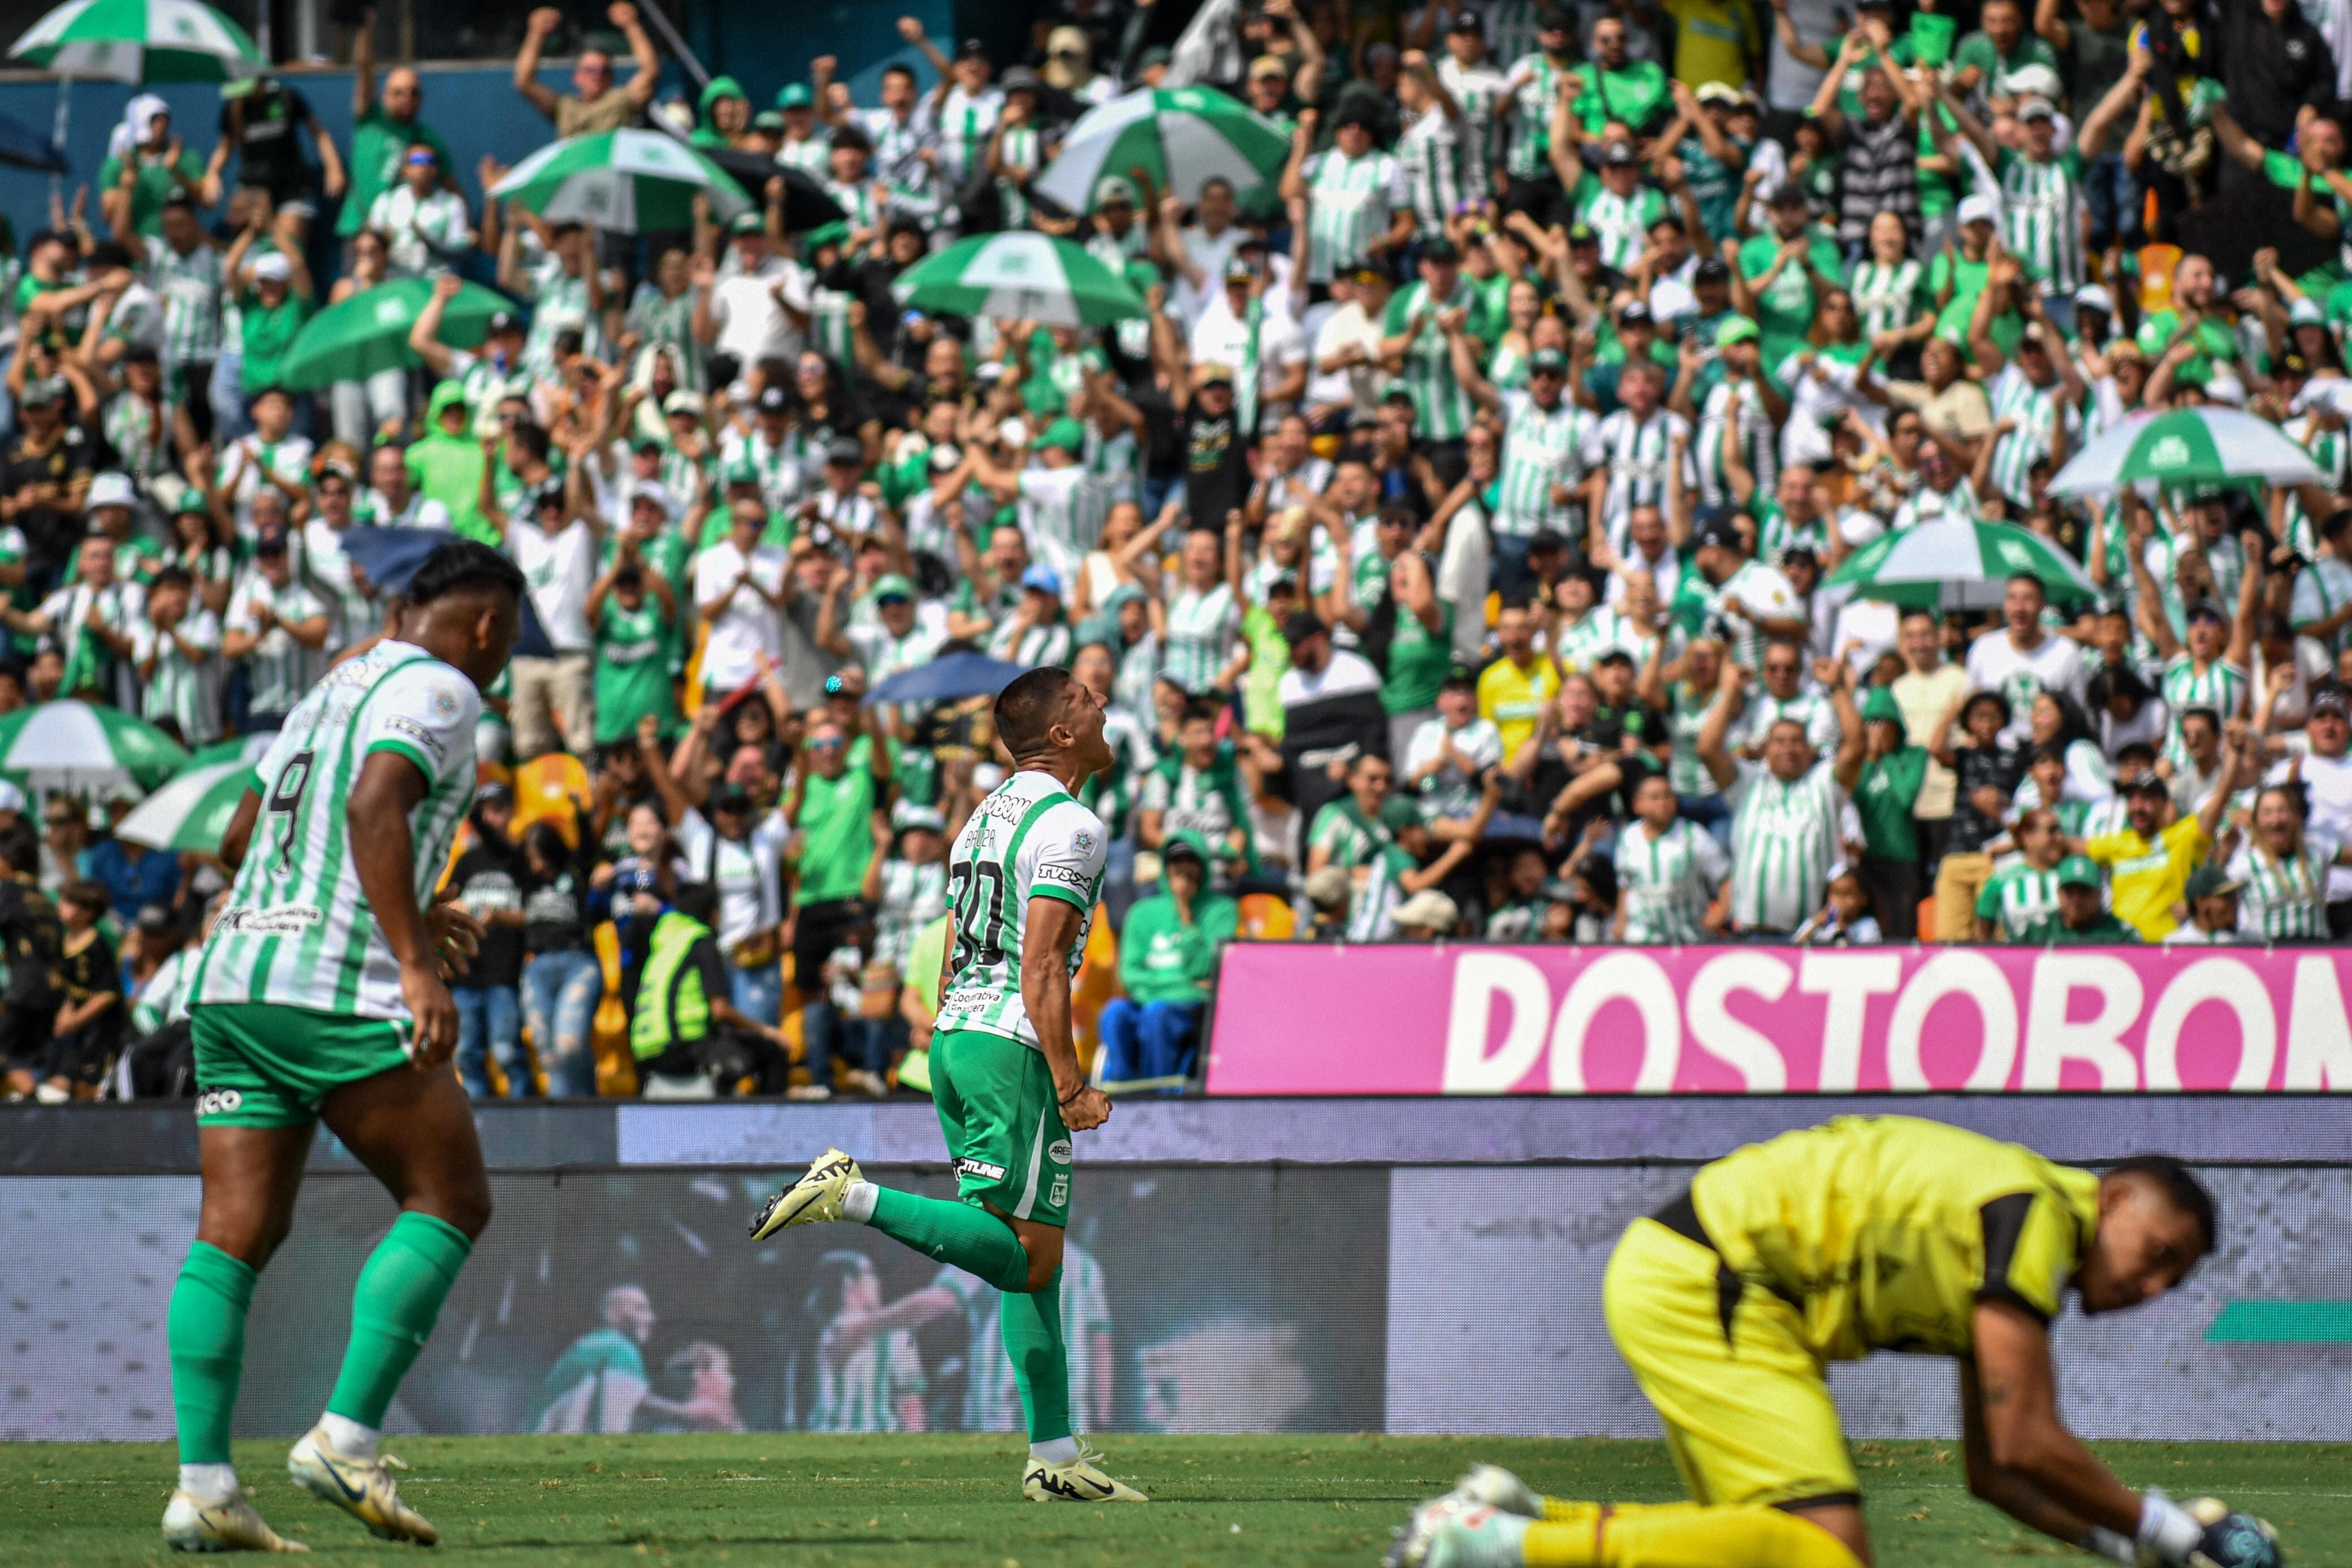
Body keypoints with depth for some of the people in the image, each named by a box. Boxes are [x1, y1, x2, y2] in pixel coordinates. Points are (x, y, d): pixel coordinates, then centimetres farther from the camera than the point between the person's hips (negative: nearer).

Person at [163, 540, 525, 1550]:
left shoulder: (334, 688, 24)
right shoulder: (436, 690, -2)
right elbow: (374, 806, -20)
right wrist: (414, 964, -26)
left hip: (234, 975, 8)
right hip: (339, 994, -8)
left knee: (235, 1235, 3)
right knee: (451, 1203, 1)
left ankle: (202, 1484, -6)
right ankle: (346, 1440, -9)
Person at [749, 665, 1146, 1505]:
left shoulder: (984, 817, 19)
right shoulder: (1068, 826, -9)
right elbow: (1041, 965, -16)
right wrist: (1070, 1086, -16)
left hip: (954, 1038, 10)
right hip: (1014, 1046, -10)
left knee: (1036, 1258, 10)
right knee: (1028, 1257, -11)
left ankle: (1055, 1456, 9)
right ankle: (853, 1196, -20)